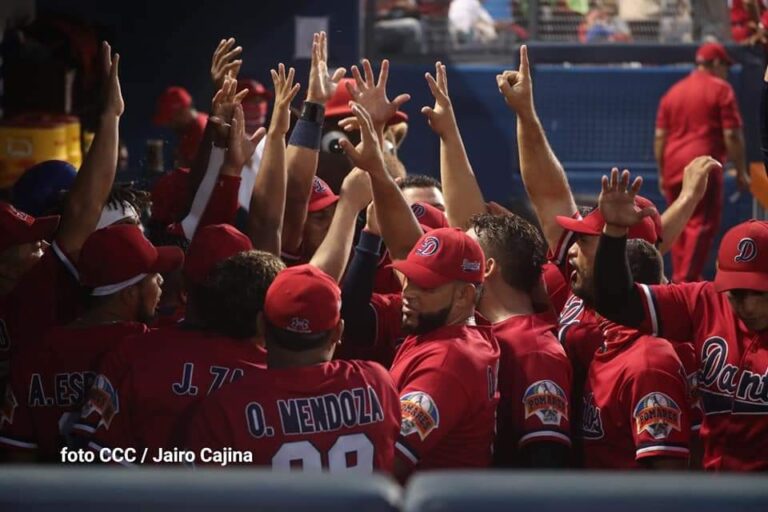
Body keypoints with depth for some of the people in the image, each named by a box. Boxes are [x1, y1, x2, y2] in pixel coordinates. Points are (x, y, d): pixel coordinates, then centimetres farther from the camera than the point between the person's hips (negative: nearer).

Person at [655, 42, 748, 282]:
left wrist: (662, 174, 19)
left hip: (673, 166, 6)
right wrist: (741, 172, -1)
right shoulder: (720, 89, 0)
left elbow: (660, 137, 14)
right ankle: (686, 280, -15)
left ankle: (680, 278, 18)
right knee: (702, 224, -7)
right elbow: (732, 135, -6)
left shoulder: (673, 92, 16)